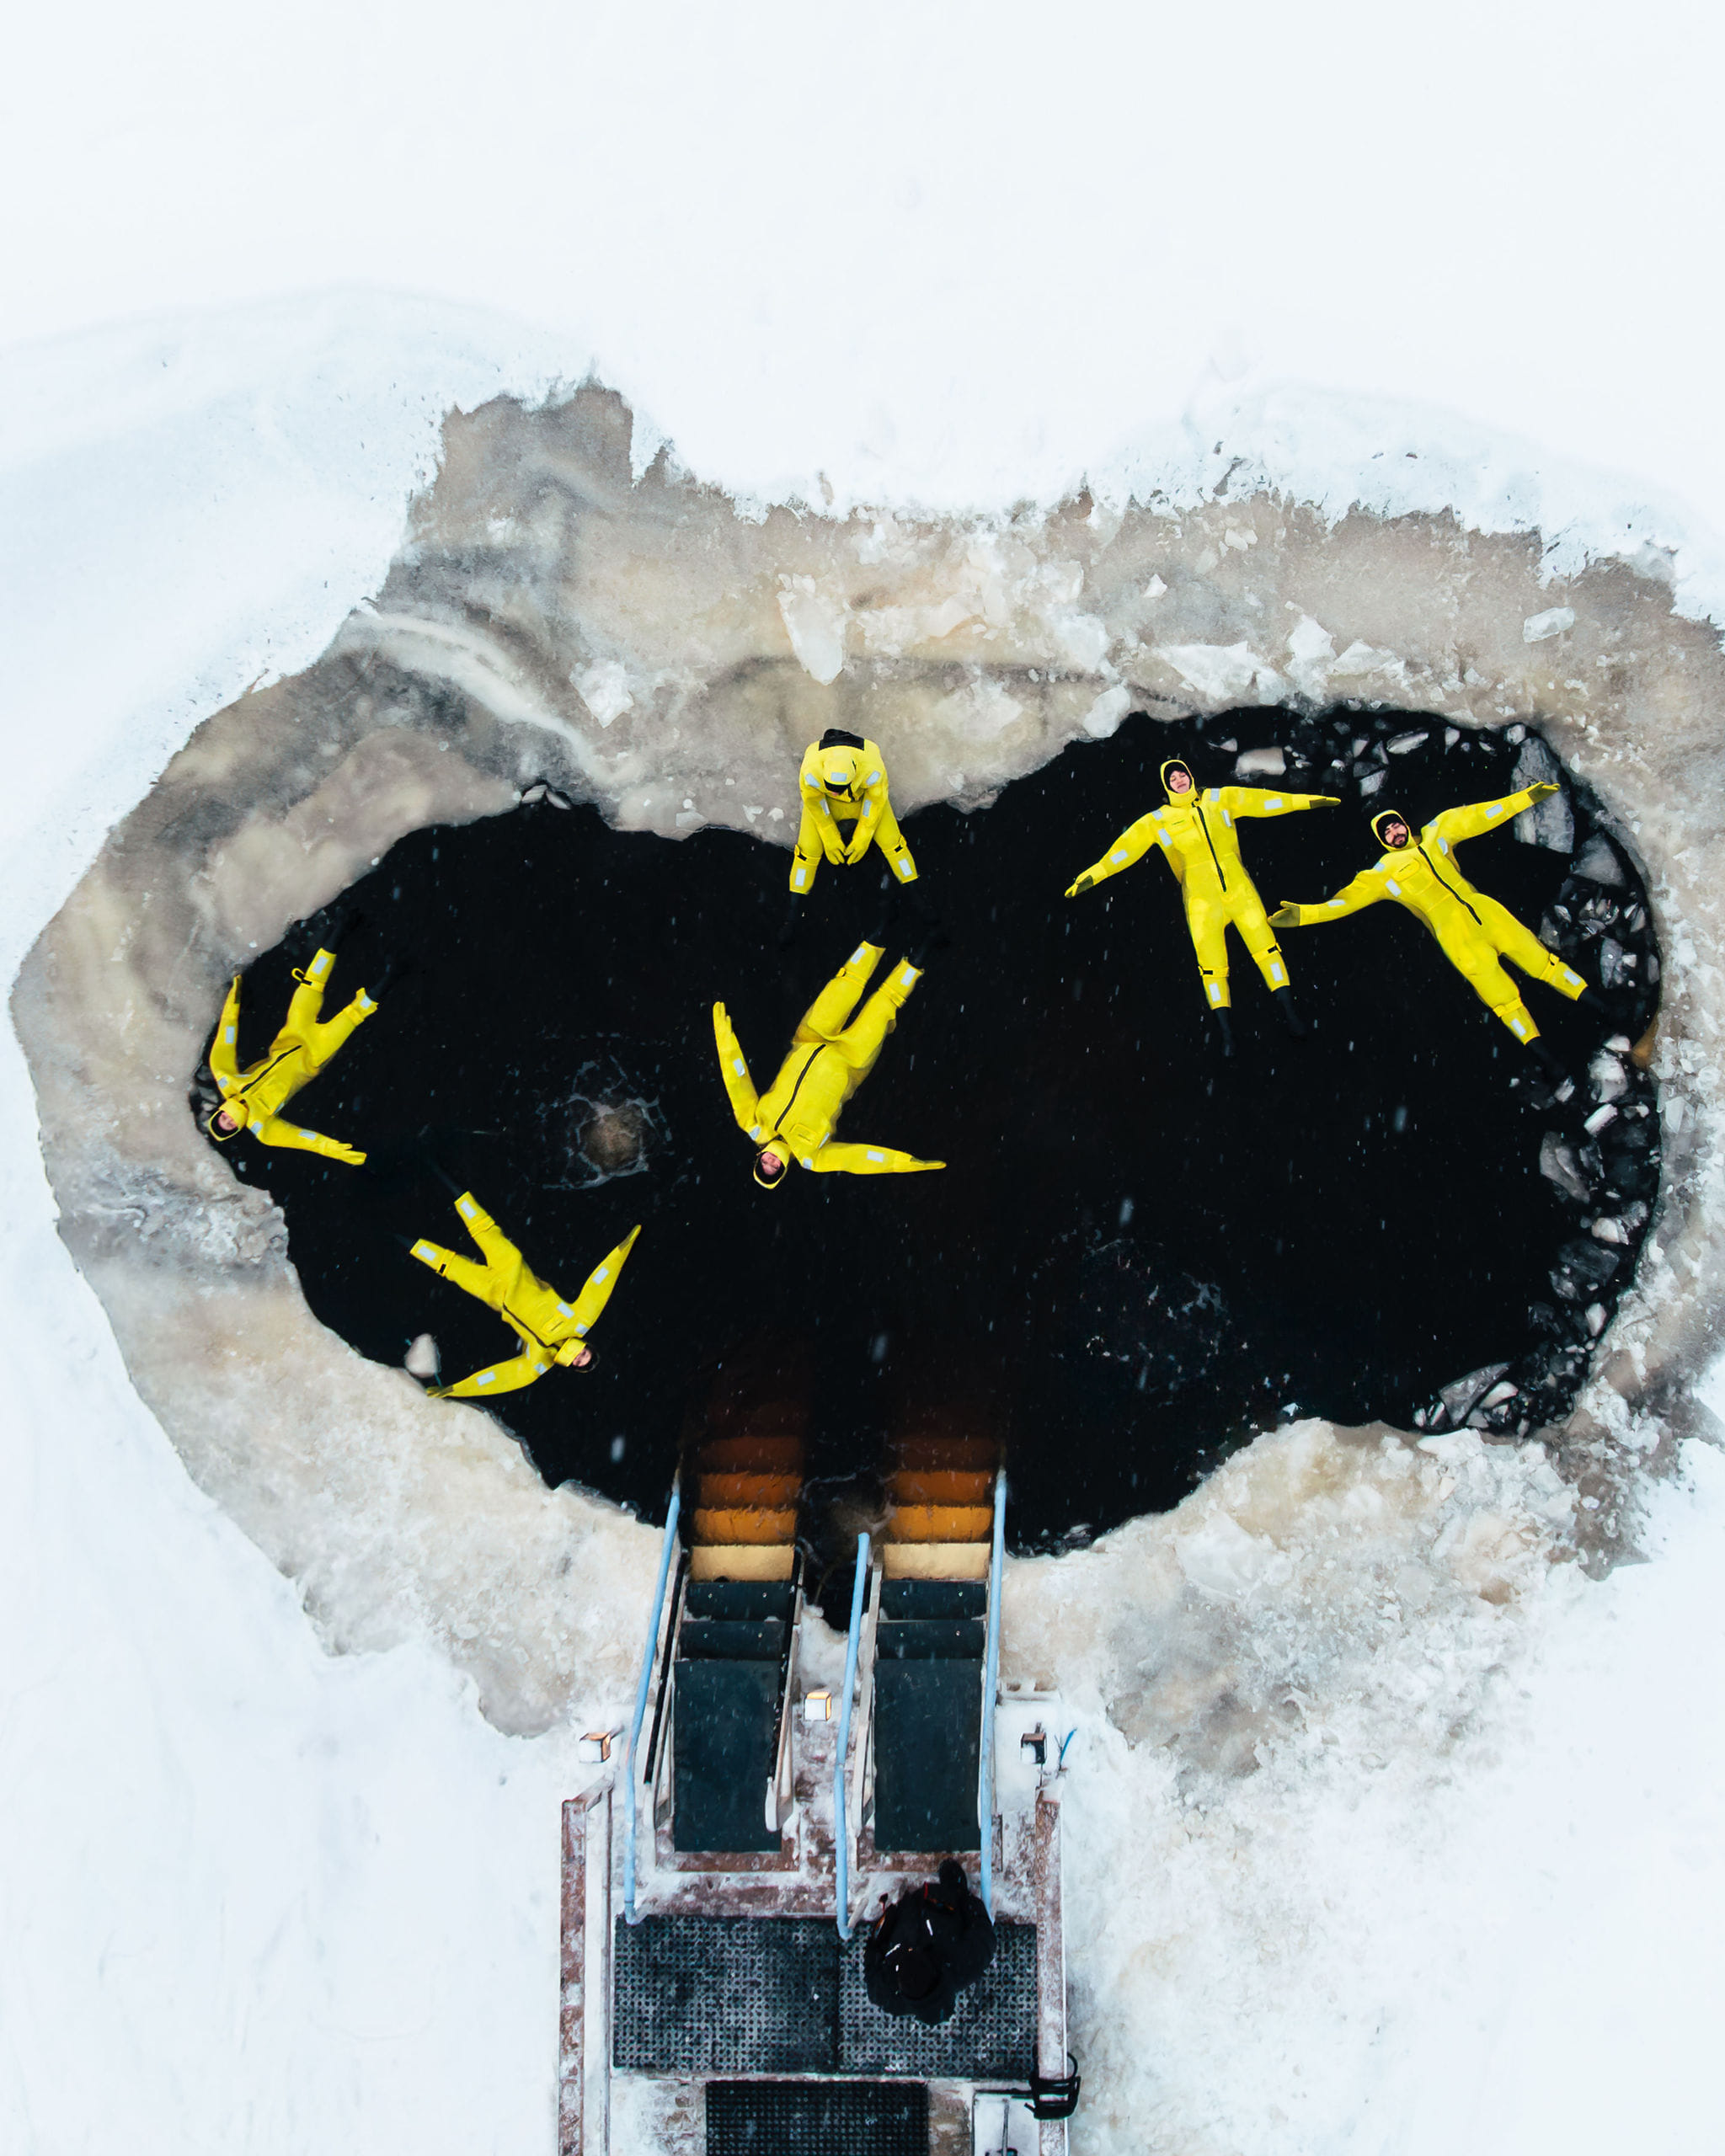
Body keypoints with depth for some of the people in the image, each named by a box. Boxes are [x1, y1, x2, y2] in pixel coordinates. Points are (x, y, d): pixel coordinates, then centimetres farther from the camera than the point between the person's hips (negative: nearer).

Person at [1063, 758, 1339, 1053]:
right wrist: (1094, 874, -4)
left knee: (1265, 945, -5)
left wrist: (1304, 800, 8)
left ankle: (1289, 1012, 4)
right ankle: (1226, 1032, 2)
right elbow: (1126, 847, 2)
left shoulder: (1219, 799, 7)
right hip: (1202, 899, -1)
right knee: (1211, 964, -5)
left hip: (1239, 889, 1)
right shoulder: (1157, 821, 4)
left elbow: (1259, 800, 8)